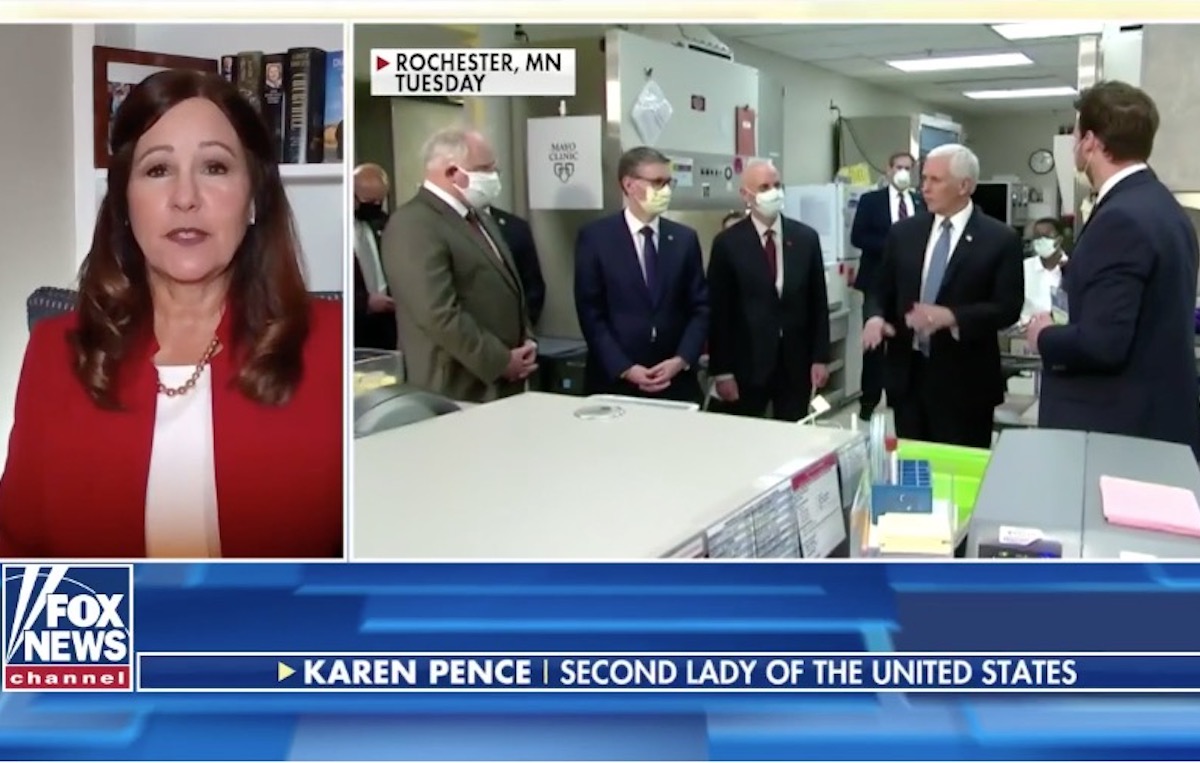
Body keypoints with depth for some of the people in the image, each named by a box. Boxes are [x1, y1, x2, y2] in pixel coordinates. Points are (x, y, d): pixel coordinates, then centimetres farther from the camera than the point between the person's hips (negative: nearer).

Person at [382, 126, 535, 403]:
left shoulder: (478, 217, 15)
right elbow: (439, 316, -24)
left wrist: (526, 340, 6)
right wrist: (501, 362, -17)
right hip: (458, 391, -9)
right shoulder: (414, 225, -16)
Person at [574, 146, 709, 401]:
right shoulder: (595, 237, -2)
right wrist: (624, 369, -13)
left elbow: (700, 307, 6)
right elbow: (590, 312, -5)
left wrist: (682, 360, -8)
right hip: (615, 381, -2)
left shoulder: (685, 238, 7)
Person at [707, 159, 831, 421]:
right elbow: (718, 311, -5)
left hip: (796, 363, 3)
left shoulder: (806, 238, 4)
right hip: (746, 365, -2)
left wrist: (821, 357, 2)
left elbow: (818, 302, 7)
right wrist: (722, 371, -8)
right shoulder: (727, 243, -4)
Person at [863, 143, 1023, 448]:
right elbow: (882, 290, 13)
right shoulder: (903, 232, 8)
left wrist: (952, 317, -24)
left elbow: (1008, 308, -9)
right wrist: (875, 316, -10)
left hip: (964, 380, -3)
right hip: (908, 374, 4)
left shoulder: (1001, 239, -4)